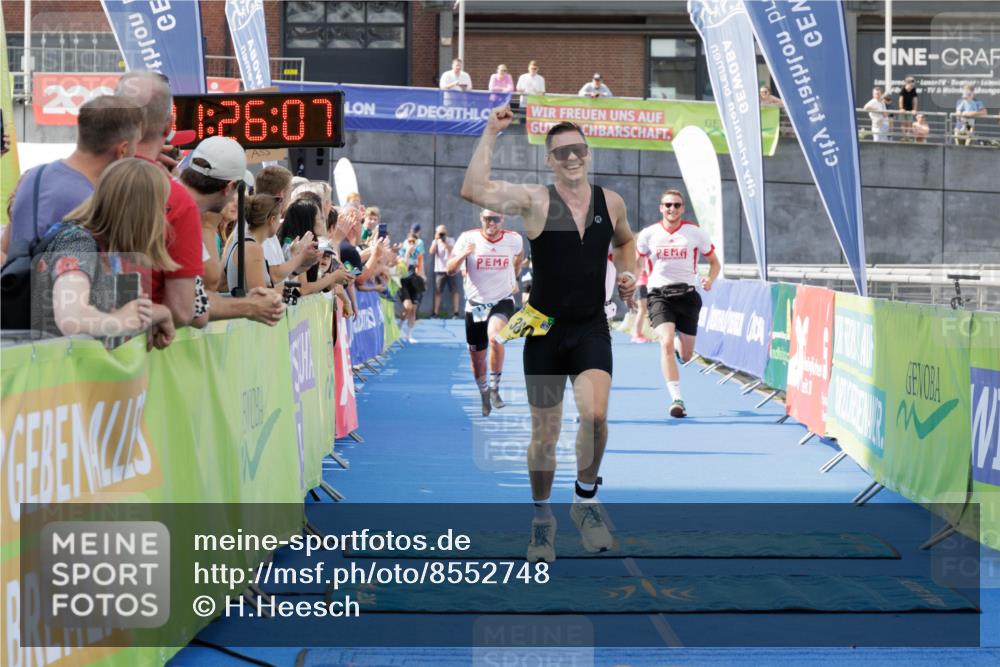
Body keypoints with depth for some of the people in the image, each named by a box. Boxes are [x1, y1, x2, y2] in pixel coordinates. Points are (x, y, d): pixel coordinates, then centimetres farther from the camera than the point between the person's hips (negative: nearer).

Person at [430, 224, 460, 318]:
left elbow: (452, 251, -13)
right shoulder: (435, 241, 8)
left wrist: (444, 241, -17)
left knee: (454, 291, -3)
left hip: (451, 269, -2)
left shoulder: (451, 240, 2)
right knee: (438, 292, -2)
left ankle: (455, 312, -2)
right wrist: (436, 240, -12)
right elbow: (432, 252, -8)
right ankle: (436, 313, -1)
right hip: (439, 270, 2)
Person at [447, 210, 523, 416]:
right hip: (476, 304, 1)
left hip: (502, 302, -1)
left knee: (494, 337, -31)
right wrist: (463, 254, -31)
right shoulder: (468, 238, -9)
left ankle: (495, 389, -17)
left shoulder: (514, 239, -5)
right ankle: (484, 394, 34)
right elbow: (450, 269, -13)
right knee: (477, 357, 9)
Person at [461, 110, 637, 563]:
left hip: (591, 329, 1)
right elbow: (473, 191, -24)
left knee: (595, 414, -22)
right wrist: (490, 134, -21)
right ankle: (542, 519, 28)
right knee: (544, 433, 7)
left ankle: (586, 499, 2)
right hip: (545, 330, -1)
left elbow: (625, 241, 27)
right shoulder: (535, 201, -8)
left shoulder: (611, 202, 4)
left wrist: (628, 272, 7)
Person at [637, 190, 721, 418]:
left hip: (686, 294, 1)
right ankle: (676, 399, -24)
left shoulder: (696, 233, 2)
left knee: (686, 355, 4)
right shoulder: (648, 234, 3)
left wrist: (710, 279, -10)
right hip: (659, 294, -1)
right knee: (667, 343, -24)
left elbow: (715, 262, 9)